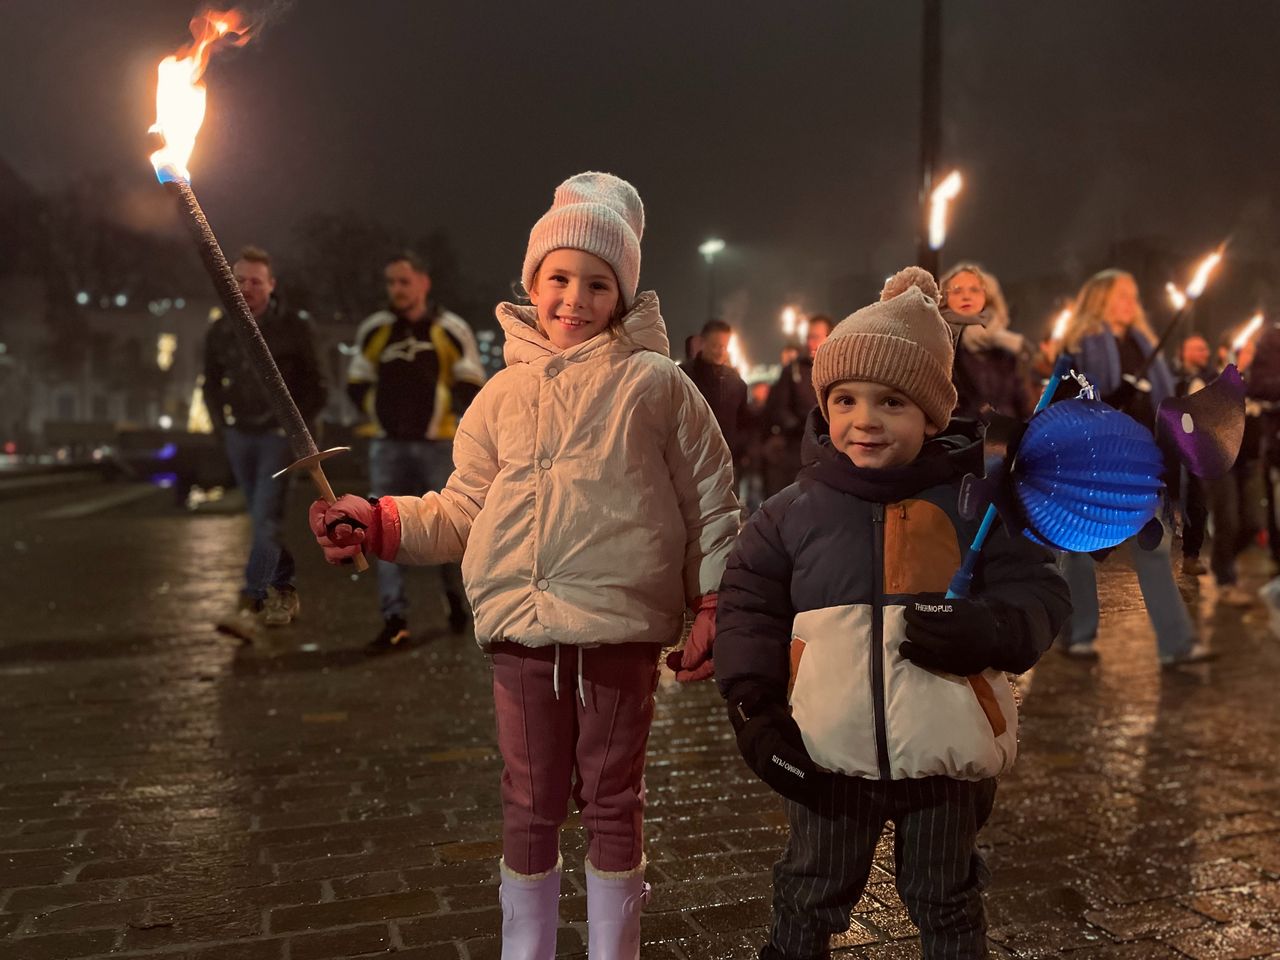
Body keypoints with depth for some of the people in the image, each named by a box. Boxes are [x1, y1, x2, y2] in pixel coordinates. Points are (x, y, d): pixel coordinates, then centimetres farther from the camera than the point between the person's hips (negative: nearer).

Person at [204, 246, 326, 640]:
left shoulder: (294, 329, -6)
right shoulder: (219, 331, 6)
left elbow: (315, 384, -1)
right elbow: (211, 383, 19)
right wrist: (221, 424, 10)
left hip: (278, 436, -5)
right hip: (239, 436, 5)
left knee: (266, 520, -14)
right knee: (263, 520, 12)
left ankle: (249, 606, -18)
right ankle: (284, 592, 26)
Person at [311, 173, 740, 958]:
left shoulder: (656, 384, -1)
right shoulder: (505, 393, 9)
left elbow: (711, 502, 1)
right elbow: (465, 509, 11)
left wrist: (712, 608, -2)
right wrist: (379, 524, -1)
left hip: (621, 629, -3)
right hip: (523, 629, 3)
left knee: (612, 804, 13)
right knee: (530, 806, 15)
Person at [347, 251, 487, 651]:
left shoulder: (451, 329, -2)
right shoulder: (373, 330, 6)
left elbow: (470, 385, 3)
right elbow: (357, 383, 15)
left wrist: (446, 412, -8)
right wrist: (379, 410, 4)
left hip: (438, 444, -2)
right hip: (388, 445, 2)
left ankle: (455, 596, 31)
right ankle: (395, 622, 0)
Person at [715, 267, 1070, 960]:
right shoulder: (793, 511, -2)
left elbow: (1038, 592, -3)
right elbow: (747, 606, 2)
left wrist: (986, 630, -23)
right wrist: (754, 705, -6)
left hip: (945, 759, 0)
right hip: (826, 759, 1)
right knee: (809, 900, 20)